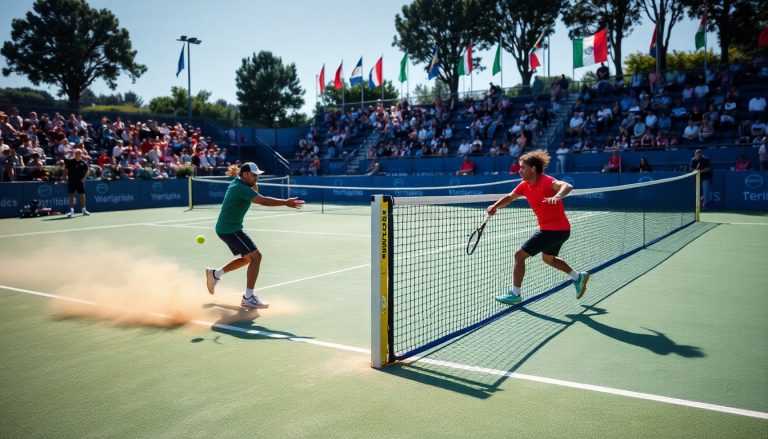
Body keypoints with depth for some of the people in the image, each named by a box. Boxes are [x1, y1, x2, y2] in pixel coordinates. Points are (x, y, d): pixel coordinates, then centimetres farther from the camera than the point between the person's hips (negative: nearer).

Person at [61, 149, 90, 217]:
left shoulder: (83, 162, 2)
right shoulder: (70, 161, -2)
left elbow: (87, 170, 11)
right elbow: (66, 170, 0)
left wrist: (84, 177, 0)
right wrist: (64, 178, -6)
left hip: (80, 181, 2)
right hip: (71, 181, -2)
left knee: (82, 194, 8)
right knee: (71, 195, -2)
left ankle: (84, 209, 21)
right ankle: (71, 210, -1)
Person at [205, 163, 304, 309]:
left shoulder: (238, 182, 8)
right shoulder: (241, 188, -21)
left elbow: (257, 194, 25)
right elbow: (263, 200, -32)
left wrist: (253, 184, 7)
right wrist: (286, 202, -33)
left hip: (226, 228, 10)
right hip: (230, 229, -10)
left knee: (246, 258, 20)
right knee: (255, 256, -13)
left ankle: (215, 274, 29)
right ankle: (248, 297, -10)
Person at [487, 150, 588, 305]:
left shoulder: (546, 181, -22)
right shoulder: (525, 185, 4)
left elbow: (567, 186, -39)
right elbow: (509, 197, 14)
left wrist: (557, 196, -60)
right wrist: (495, 206, -4)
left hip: (554, 230, -10)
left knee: (519, 255, -6)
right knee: (548, 258, 31)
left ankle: (515, 294, 3)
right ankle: (578, 277, 39)